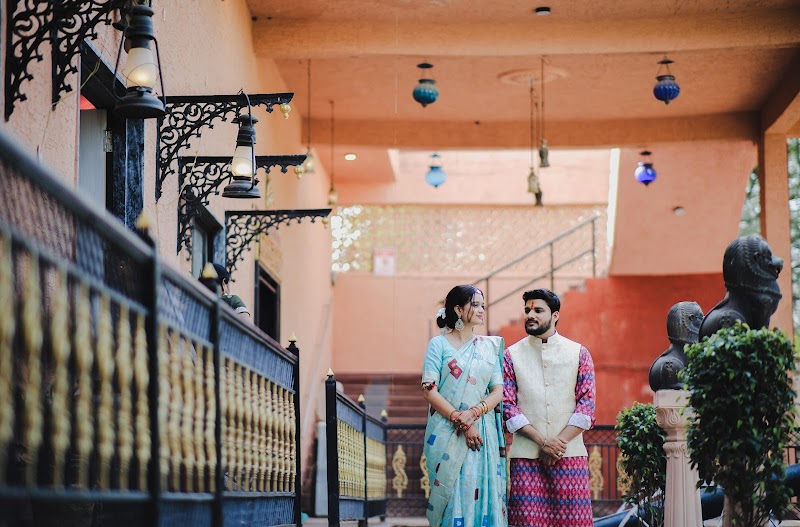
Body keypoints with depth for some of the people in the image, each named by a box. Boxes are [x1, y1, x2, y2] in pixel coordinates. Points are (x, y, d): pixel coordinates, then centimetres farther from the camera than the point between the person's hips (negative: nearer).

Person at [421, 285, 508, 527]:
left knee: (480, 494, -2)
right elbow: (430, 391, -6)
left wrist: (474, 413, -11)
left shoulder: (491, 346, 12)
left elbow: (498, 391, 6)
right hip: (447, 434, -3)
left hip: (482, 432, 3)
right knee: (451, 495, -4)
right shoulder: (439, 344, 1)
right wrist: (460, 421, -12)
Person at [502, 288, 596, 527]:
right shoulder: (512, 355, 7)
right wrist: (543, 442, -10)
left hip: (570, 453, 0)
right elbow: (507, 406, 0)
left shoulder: (578, 353, 8)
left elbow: (587, 405, 2)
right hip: (526, 454, 0)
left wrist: (559, 443, -9)